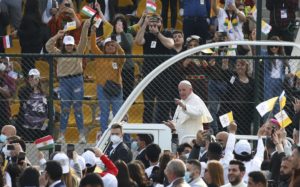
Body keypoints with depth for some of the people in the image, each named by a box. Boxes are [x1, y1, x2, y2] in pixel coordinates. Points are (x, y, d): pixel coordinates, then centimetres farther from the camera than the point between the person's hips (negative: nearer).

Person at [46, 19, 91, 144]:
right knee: (65, 108, 1)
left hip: (77, 80, -1)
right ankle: (62, 135, 3)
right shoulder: (59, 54, 10)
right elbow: (48, 46, 3)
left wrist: (85, 28, -13)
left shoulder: (78, 52, 8)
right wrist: (57, 36, -7)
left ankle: (82, 135, 0)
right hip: (64, 81, 1)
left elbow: (83, 40, -1)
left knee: (78, 108, 0)